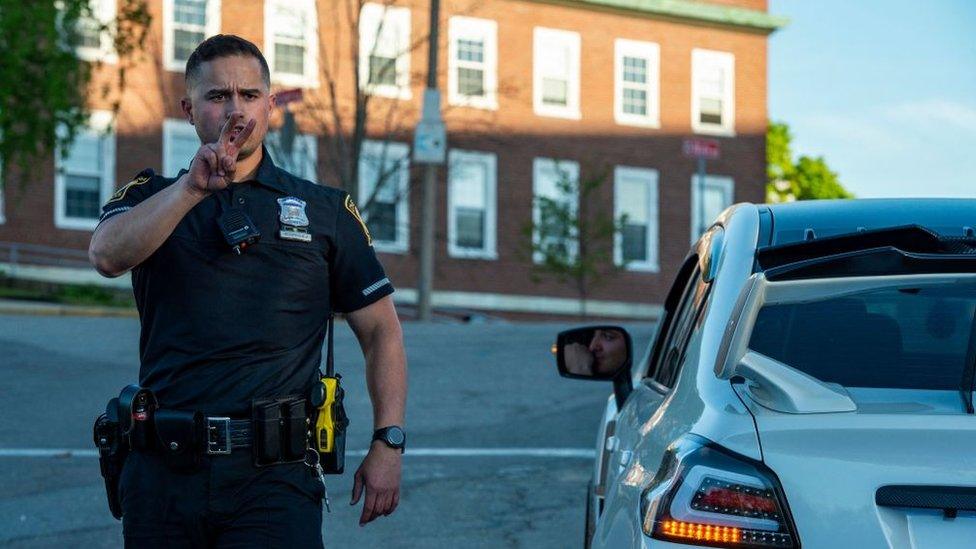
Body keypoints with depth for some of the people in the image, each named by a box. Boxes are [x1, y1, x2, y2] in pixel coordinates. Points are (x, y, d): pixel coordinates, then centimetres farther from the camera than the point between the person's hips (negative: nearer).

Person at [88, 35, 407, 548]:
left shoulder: (326, 210, 11)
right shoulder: (151, 197, 10)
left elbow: (381, 331, 11)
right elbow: (107, 255, -12)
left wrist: (387, 444, 2)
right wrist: (191, 188, -22)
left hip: (274, 473, -1)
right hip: (163, 473, 1)